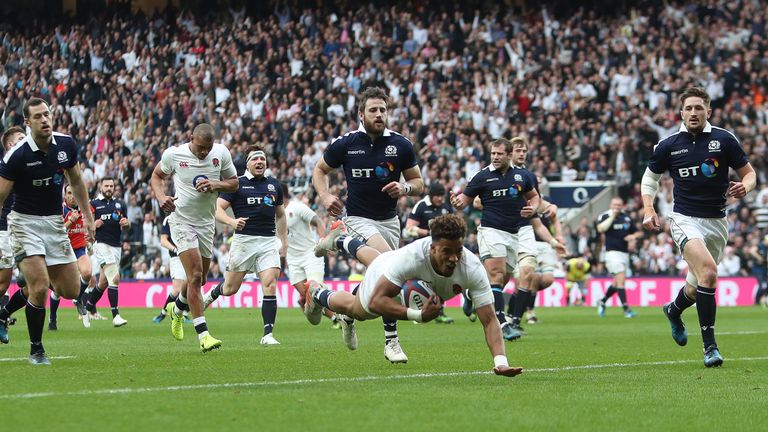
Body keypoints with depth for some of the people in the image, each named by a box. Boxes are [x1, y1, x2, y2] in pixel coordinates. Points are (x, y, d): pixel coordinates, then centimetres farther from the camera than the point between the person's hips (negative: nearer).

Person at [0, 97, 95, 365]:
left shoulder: (66, 145, -3)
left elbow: (76, 181, 14)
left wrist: (88, 217, 12)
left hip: (55, 223, 6)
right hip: (25, 223, -6)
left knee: (71, 290, 6)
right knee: (40, 287, -19)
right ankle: (36, 350, 1)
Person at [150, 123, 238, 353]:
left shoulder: (221, 153, -6)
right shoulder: (173, 154, -11)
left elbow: (234, 183, 4)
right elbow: (157, 175, 7)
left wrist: (216, 184, -17)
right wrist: (160, 196, -13)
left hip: (207, 223, 4)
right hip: (182, 220, -4)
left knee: (199, 279, 15)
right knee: (195, 275, -17)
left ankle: (176, 309, 47)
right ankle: (203, 334, -19)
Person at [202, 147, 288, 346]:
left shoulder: (274, 184, 12)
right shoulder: (237, 183, -1)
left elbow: (280, 214, 23)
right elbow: (218, 209, -6)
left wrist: (284, 242, 18)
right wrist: (232, 221, -25)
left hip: (269, 242, 2)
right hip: (244, 239, -2)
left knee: (270, 286, -14)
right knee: (230, 289, 6)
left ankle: (268, 334, -12)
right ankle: (210, 296, 42)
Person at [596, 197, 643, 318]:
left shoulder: (627, 218, 12)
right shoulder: (604, 216, -4)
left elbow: (638, 232, 20)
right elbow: (600, 229, -23)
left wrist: (634, 236, -3)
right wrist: (612, 216, -20)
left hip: (625, 253, 6)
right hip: (613, 252, -6)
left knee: (617, 283, 11)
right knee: (621, 279, -16)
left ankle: (602, 302, 32)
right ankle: (626, 309, -17)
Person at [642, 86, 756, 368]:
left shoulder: (724, 140, -2)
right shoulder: (668, 145, -1)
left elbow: (749, 173, 5)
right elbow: (650, 177, 14)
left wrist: (744, 187, -18)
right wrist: (648, 210, 0)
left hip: (717, 222, 2)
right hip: (685, 219, -2)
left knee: (697, 287, 13)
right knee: (708, 271, -27)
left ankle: (674, 311, 51)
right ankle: (710, 346, -22)